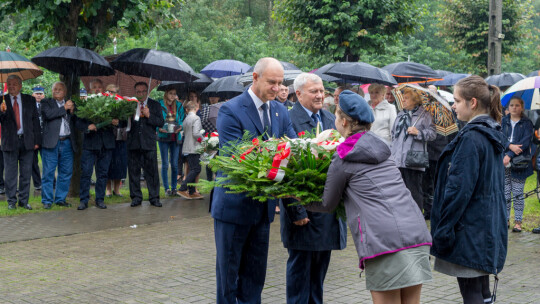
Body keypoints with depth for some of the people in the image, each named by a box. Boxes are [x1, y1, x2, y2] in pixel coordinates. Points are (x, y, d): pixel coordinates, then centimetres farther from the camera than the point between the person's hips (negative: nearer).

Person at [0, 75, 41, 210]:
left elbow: (35, 120, 8)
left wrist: (36, 140, 2)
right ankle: (11, 201, 13)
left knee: (26, 173, 6)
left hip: (27, 141, 1)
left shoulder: (30, 100, 7)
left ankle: (24, 201, 16)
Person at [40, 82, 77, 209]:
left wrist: (72, 111, -8)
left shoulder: (70, 103, 17)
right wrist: (64, 108, -11)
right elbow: (48, 114, -13)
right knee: (48, 172, -3)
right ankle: (47, 200, 4)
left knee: (66, 172, 6)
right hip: (51, 143, -4)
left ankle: (60, 198, 16)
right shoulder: (46, 103, 7)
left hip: (67, 143, 4)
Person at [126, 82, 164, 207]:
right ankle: (136, 197, 14)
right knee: (133, 171, 5)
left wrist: (149, 115, -12)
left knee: (152, 171, 0)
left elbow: (161, 122, 0)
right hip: (133, 143, 1)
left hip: (149, 143, -1)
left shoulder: (155, 105, 7)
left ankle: (154, 197, 7)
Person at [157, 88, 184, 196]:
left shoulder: (179, 106, 8)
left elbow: (182, 120, 13)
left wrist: (180, 127, -7)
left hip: (175, 137, 3)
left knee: (175, 164, 5)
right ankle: (166, 188, 7)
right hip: (163, 137, -3)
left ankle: (174, 187, 14)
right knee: (165, 164, 1)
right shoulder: (159, 105, -3)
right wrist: (160, 128, -19)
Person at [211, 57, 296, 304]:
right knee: (228, 271, 7)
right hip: (234, 206, -6)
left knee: (255, 273, 15)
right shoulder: (230, 111, -15)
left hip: (263, 206, 6)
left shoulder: (280, 112, 5)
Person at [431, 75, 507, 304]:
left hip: (470, 229, -10)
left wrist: (443, 229, -16)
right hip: (489, 225, 10)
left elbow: (459, 188, -21)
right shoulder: (492, 135, 11)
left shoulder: (471, 138, -18)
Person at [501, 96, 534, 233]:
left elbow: (526, 141, -9)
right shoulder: (503, 121, 11)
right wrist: (510, 146, -18)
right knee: (505, 193, 4)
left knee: (518, 194, -1)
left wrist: (510, 154, -19)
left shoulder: (526, 123, 2)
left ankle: (518, 222, 6)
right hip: (504, 162, 2)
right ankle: (506, 219, 15)